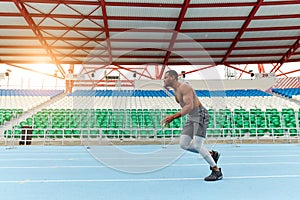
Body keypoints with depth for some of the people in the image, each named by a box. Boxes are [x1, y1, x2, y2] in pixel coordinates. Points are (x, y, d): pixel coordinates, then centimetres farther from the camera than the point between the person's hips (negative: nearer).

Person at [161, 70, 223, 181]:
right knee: (183, 144, 2)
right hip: (191, 118, 9)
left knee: (197, 145, -14)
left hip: (200, 115, -9)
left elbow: (190, 106, -26)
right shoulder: (175, 92, 14)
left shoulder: (184, 88, -16)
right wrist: (171, 118, 13)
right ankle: (212, 154, 15)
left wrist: (173, 117, -28)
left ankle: (217, 171, 2)